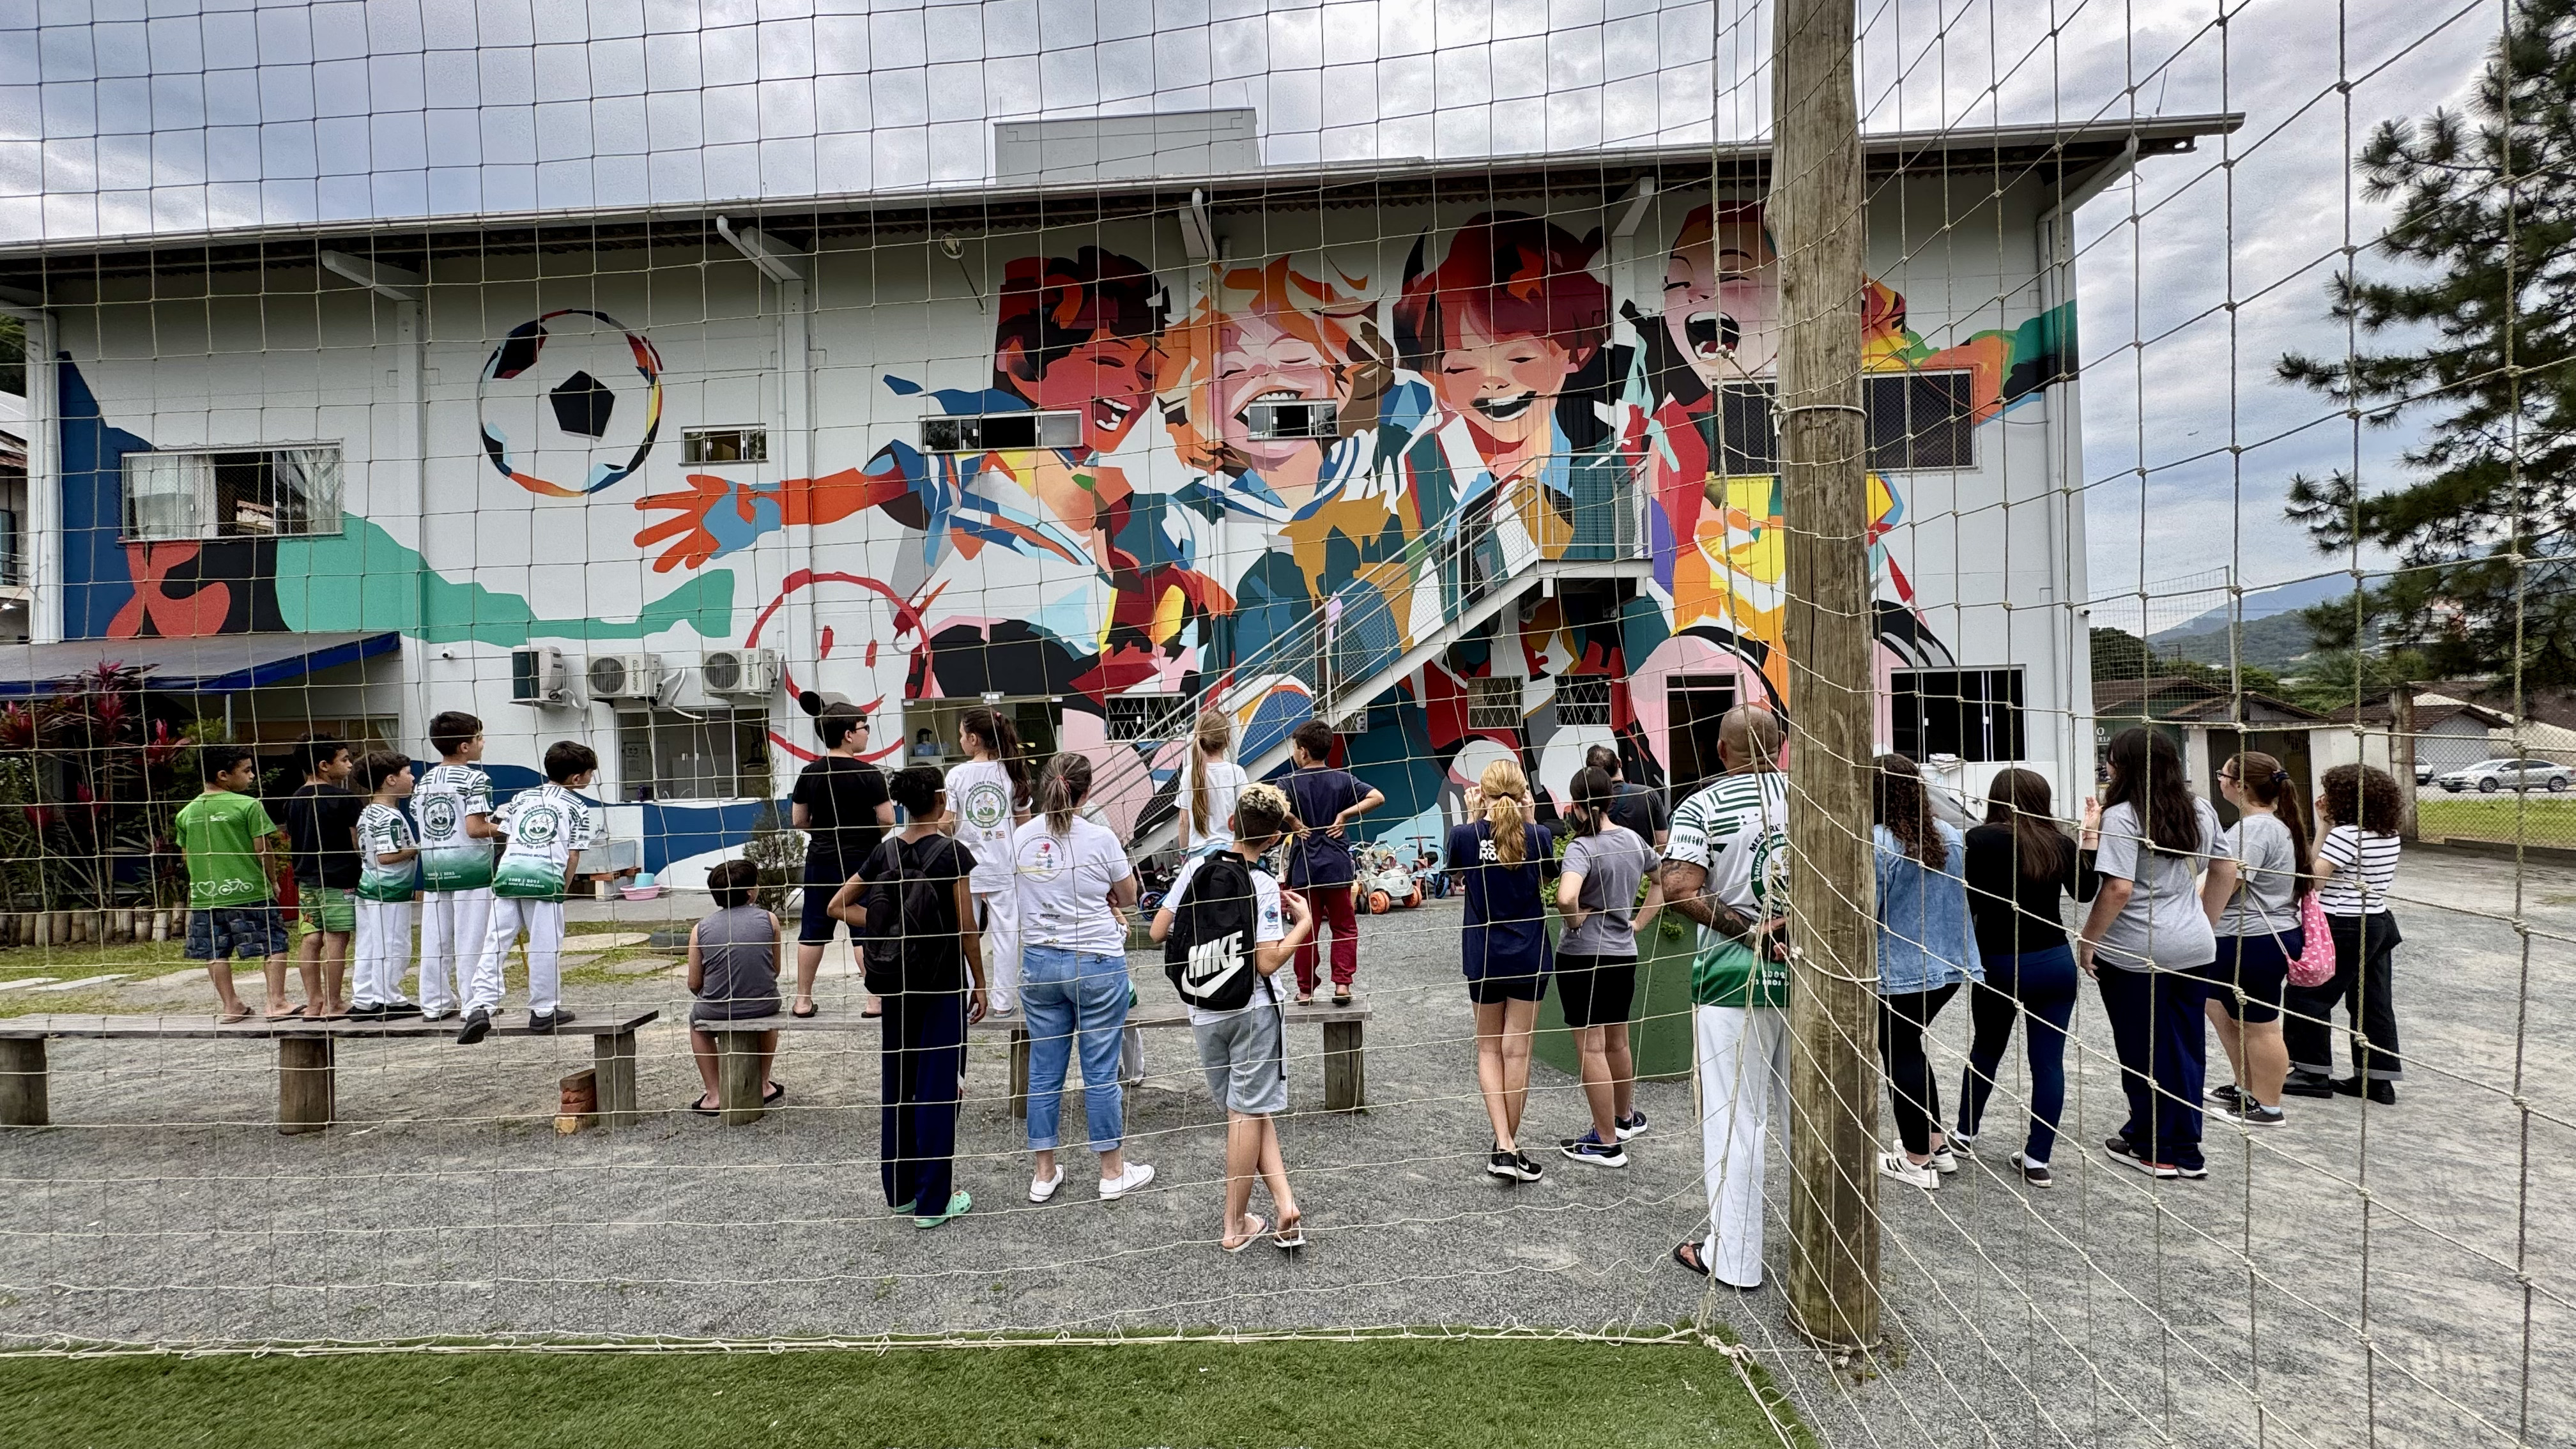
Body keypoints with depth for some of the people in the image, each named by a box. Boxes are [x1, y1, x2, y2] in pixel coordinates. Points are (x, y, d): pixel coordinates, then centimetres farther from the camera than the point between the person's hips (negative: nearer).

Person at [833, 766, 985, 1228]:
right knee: (937, 1088, 2)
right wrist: (979, 984, -3)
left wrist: (886, 926, 5)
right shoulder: (953, 853, -13)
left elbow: (839, 905, 6)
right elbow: (966, 928, -12)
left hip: (897, 982, 5)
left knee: (898, 1083, 14)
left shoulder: (886, 852, 2)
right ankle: (933, 1202, 8)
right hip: (943, 984, -5)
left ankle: (900, 1191, 26)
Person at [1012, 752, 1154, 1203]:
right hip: (1098, 964, -4)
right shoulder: (1101, 839, -12)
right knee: (1101, 1071, 7)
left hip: (1039, 962, 4)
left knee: (1044, 1071, 13)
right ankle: (1113, 1172, 20)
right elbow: (1128, 898, 1)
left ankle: (1044, 1174, 24)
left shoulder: (1021, 839, -1)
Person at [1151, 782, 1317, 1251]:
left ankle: (1285, 1205, 8)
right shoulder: (1263, 885, -13)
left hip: (1204, 1015, 4)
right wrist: (1304, 923, -4)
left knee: (1248, 1112, 13)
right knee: (1250, 1113, 5)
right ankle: (1235, 1225, 11)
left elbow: (1158, 932, 2)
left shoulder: (1194, 867, -2)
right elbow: (1268, 963, -17)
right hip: (1253, 1010, -4)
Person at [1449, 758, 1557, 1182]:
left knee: (1488, 1046, 13)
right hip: (1529, 955, 0)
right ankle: (1511, 1144, 17)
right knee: (1517, 1048, 7)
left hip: (1482, 956, 0)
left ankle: (1503, 1145, 4)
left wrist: (1472, 816, 7)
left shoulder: (1463, 835, -10)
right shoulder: (1538, 836, -10)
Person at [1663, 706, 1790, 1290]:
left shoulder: (1702, 807, -9)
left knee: (1733, 1121, 4)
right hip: (1807, 972, 5)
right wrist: (1791, 924, -5)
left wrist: (1752, 931, -14)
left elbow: (1679, 891, -20)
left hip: (1734, 977, -4)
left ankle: (1734, 1259, 14)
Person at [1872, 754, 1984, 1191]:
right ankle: (1937, 1144, 29)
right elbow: (1957, 893, 17)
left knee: (1900, 1056, 6)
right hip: (1949, 964, 8)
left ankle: (1917, 1160, 16)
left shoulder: (1877, 845, -21)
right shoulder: (1949, 835, 3)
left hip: (1898, 971, -8)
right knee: (1910, 1047, 22)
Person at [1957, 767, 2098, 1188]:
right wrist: (2091, 834, 16)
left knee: (1986, 1049, 18)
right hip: (2055, 963, 2)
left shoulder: (1980, 839, -13)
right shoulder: (2059, 842, 0)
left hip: (1999, 964, -2)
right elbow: (2085, 892, 15)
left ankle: (1966, 1134, 33)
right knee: (2049, 1061, 6)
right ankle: (2038, 1160, 9)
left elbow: (1967, 902, -16)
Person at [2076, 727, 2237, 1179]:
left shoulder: (2122, 817, -18)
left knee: (2143, 1051, 7)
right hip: (2193, 947, 7)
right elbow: (2227, 872, 15)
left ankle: (2153, 1151, 19)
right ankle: (2186, 1152, 24)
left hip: (2135, 953, -7)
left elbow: (2118, 890, -24)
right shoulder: (2200, 810, 6)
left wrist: (2087, 939, -13)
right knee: (2186, 1047, 14)